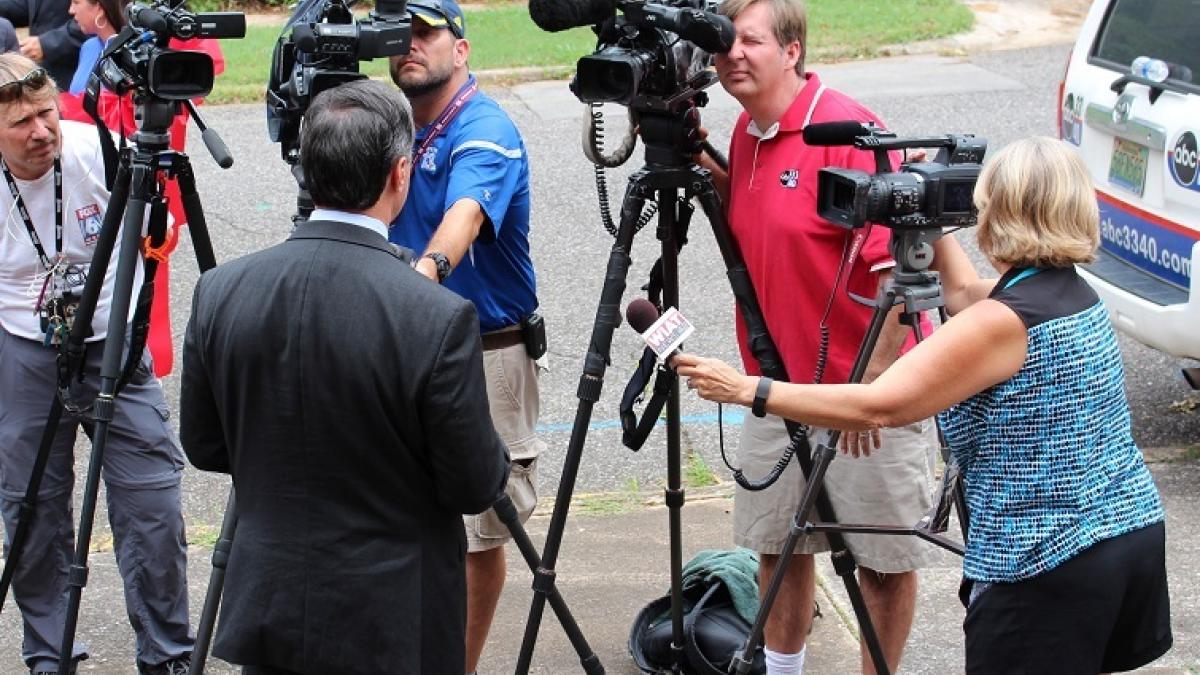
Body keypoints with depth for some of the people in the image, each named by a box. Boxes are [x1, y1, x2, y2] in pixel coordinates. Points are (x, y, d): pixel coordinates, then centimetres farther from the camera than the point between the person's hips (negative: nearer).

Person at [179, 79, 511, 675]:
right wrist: (498, 459, 8)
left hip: (265, 607, 4)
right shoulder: (440, 319, -22)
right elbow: (473, 487, -13)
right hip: (393, 626, -4)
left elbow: (203, 446, 4)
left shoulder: (220, 292, -8)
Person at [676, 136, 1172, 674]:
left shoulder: (1007, 321, -19)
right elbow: (963, 294, 28)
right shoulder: (1078, 297, 8)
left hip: (1049, 564, -9)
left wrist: (747, 390, -19)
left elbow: (877, 407, -24)